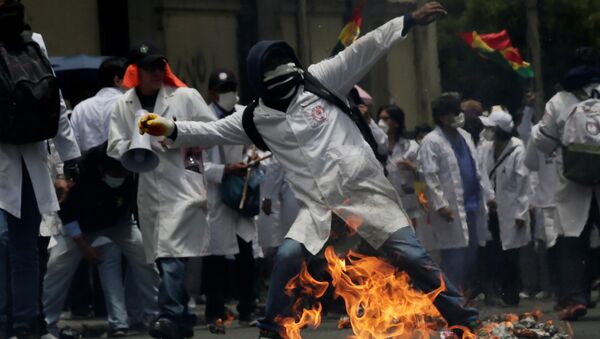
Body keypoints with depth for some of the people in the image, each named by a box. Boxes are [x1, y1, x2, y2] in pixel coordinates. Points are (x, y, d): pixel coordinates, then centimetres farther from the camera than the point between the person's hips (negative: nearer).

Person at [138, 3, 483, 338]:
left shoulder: (318, 81, -1)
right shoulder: (257, 119, 4)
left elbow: (363, 52, -4)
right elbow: (210, 131, 3)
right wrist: (171, 129, -13)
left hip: (366, 191, -2)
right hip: (321, 206, 2)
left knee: (413, 257, -5)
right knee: (288, 256, -14)